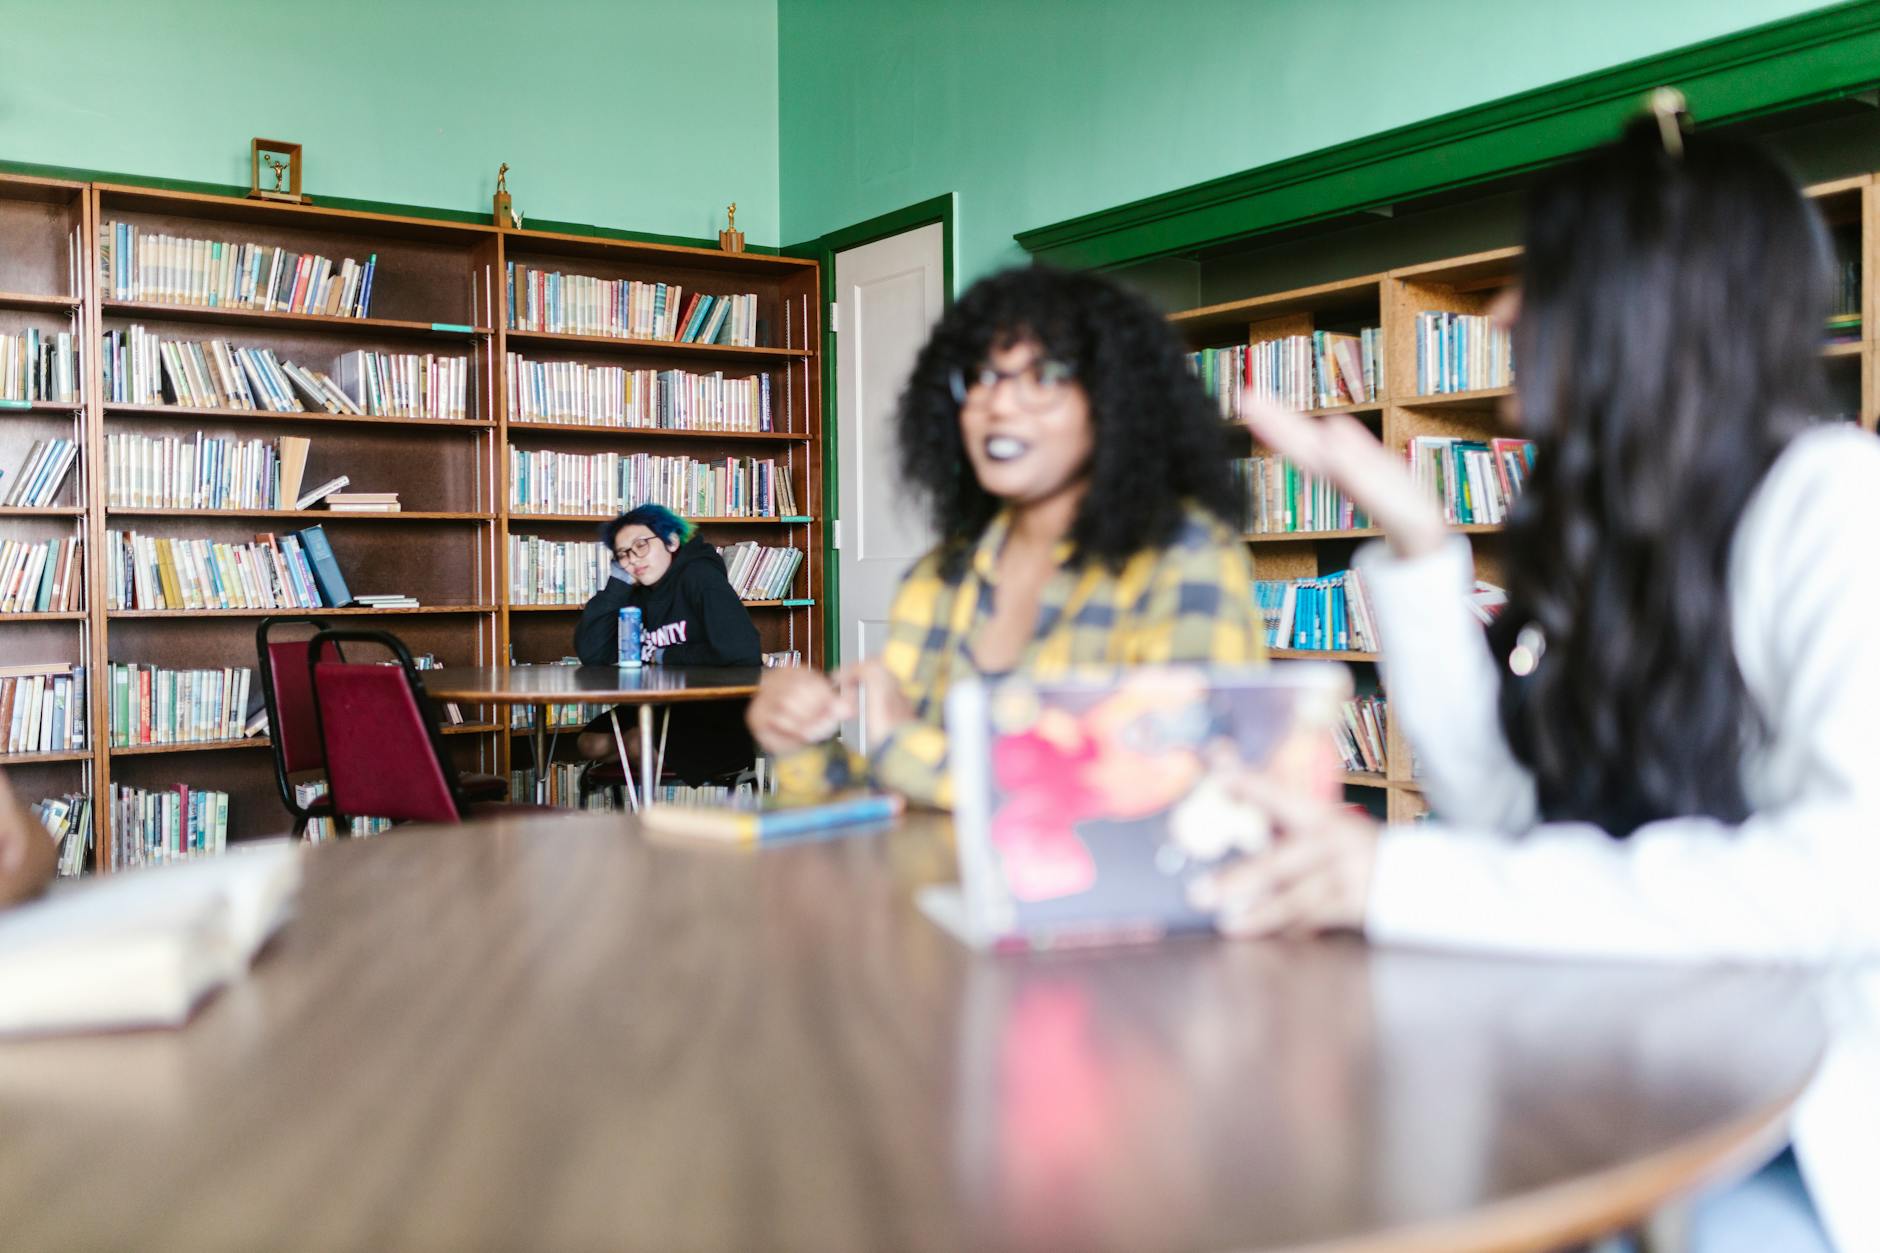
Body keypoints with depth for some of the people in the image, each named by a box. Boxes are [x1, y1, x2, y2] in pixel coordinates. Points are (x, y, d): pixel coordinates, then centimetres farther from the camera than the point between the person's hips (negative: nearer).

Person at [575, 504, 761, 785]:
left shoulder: (699, 577, -15)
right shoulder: (637, 595, 6)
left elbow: (742, 651, -29)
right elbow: (590, 655, -5)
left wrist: (666, 657, -15)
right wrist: (616, 585, -9)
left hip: (727, 713, -8)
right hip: (674, 707, 8)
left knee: (639, 742, -25)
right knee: (592, 743, 3)